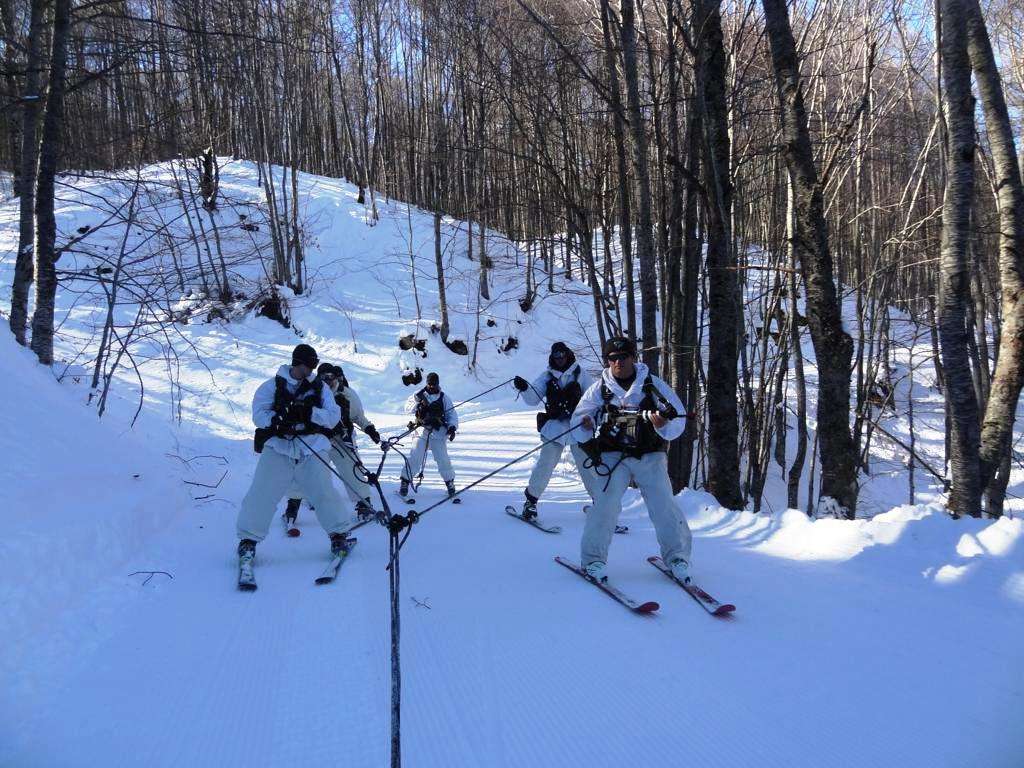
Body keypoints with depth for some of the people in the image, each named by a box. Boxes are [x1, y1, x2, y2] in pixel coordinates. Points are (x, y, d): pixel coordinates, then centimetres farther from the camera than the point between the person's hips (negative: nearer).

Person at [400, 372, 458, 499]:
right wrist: (418, 404, -13)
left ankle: (449, 481, 13)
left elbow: (452, 414, 9)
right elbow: (407, 408, 5)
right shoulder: (419, 395, 8)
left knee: (442, 459, -5)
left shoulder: (444, 398, 9)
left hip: (438, 432, 0)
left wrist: (452, 427, -6)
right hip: (422, 431, 0)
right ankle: (405, 481, 4)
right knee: (415, 457, -9)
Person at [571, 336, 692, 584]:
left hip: (650, 455, 0)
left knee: (664, 505, -9)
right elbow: (579, 417, 7)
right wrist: (585, 427, -17)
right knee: (607, 503, -15)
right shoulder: (599, 388, 3)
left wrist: (664, 424, -23)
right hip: (613, 455, 0)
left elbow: (678, 419, 0)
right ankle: (593, 559, -1)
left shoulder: (654, 384, 1)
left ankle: (677, 556, 10)